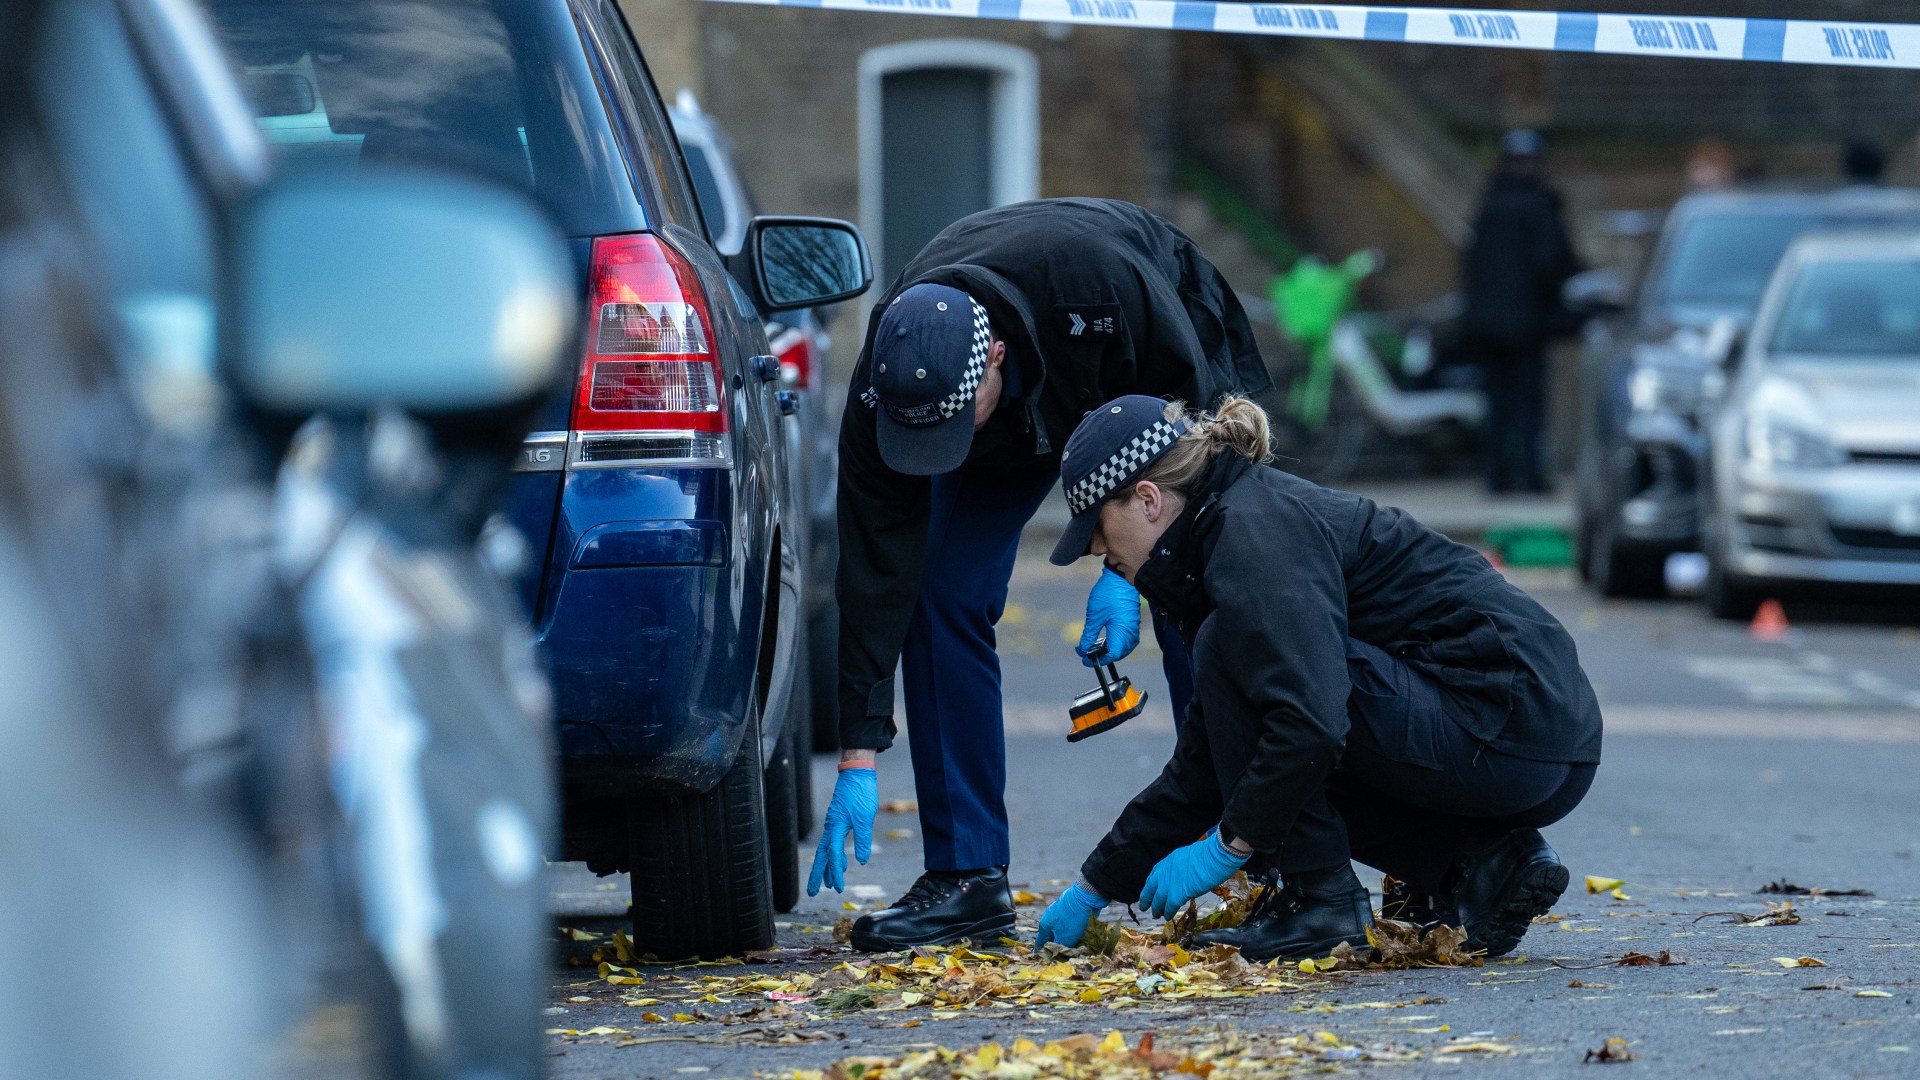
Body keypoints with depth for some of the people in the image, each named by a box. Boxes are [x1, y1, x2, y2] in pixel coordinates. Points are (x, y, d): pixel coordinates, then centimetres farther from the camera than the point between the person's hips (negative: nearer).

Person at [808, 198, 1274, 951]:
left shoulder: (1104, 285, -44)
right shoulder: (885, 386, -34)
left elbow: (1182, 422, -25)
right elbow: (873, 573, -29)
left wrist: (1129, 570, -30)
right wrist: (858, 761, -30)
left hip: (1156, 372, -2)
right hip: (1015, 424, 2)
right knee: (940, 598, -13)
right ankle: (966, 877, -7)